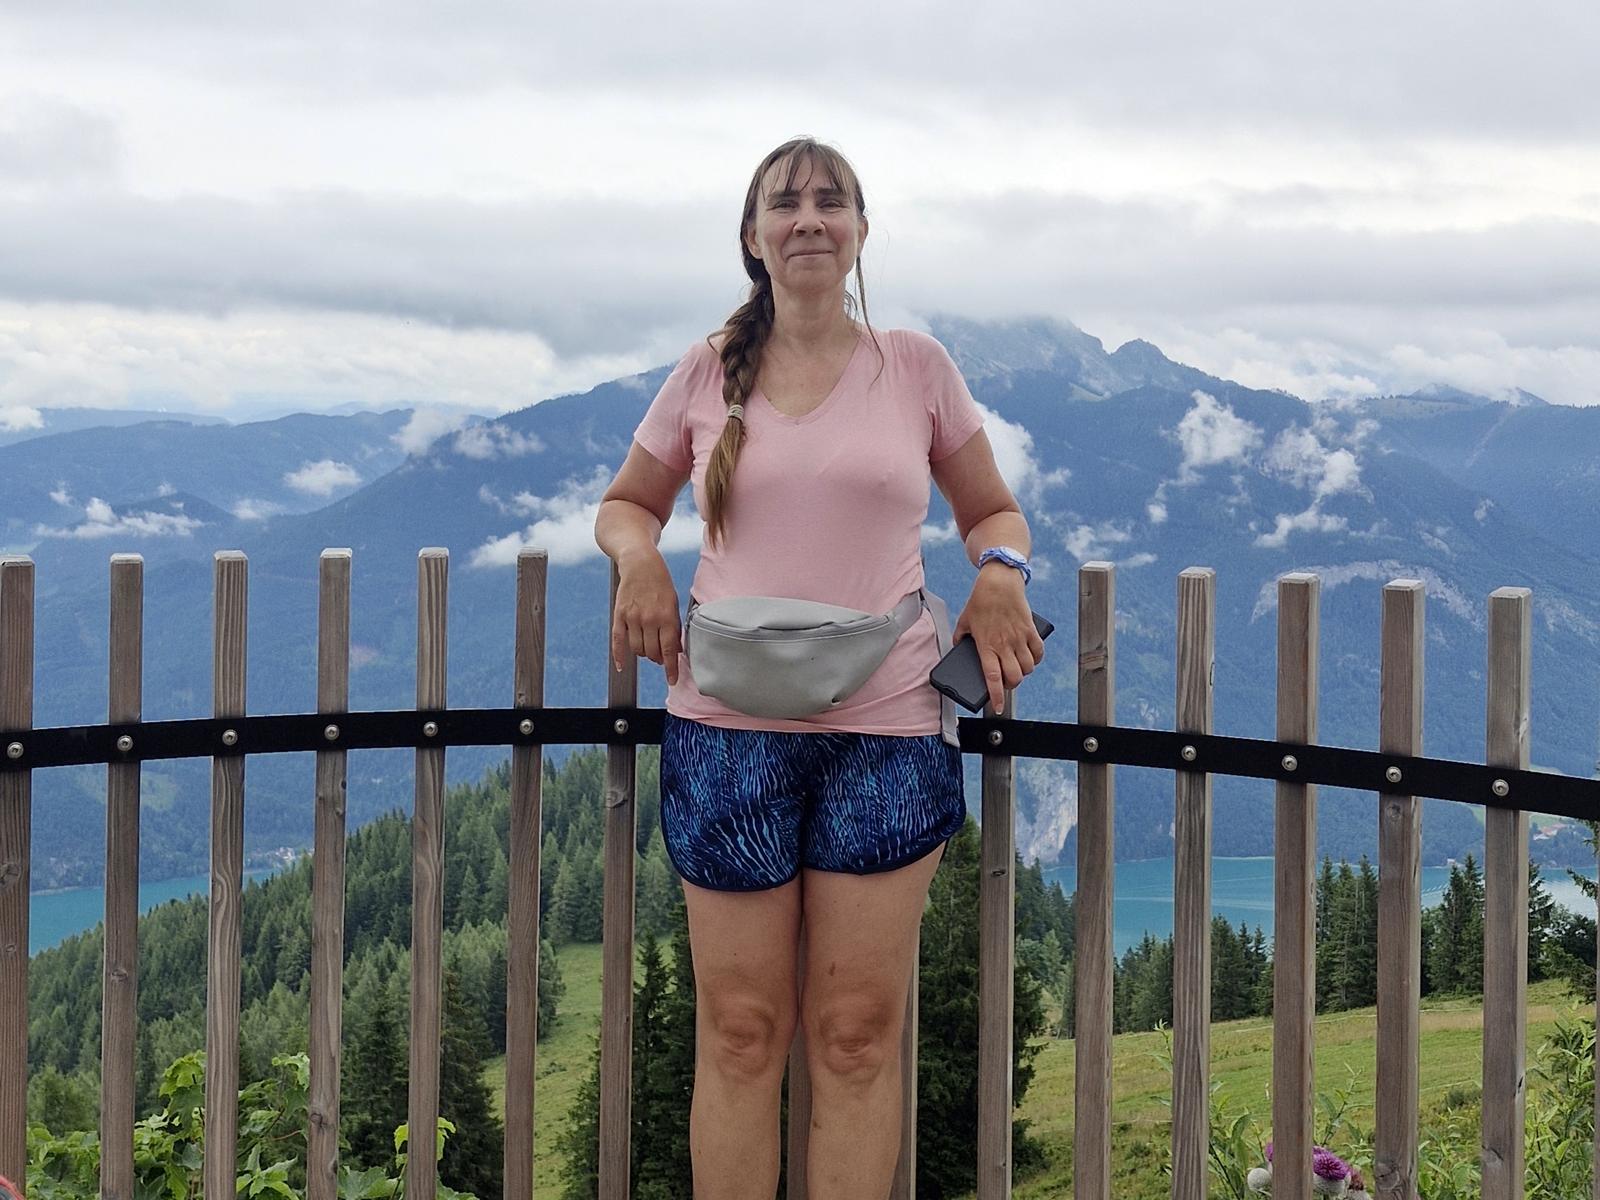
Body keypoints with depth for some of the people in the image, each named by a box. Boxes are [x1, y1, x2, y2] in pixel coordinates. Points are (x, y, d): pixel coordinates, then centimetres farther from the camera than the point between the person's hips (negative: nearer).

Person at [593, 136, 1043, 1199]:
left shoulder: (916, 367, 6)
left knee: (860, 1031, 2)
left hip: (885, 729, 0)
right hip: (730, 726, 1)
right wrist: (637, 556, -3)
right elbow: (626, 503, 20)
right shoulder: (708, 374, 8)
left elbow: (992, 510, 16)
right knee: (739, 1028, 3)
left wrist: (1002, 570, -6)